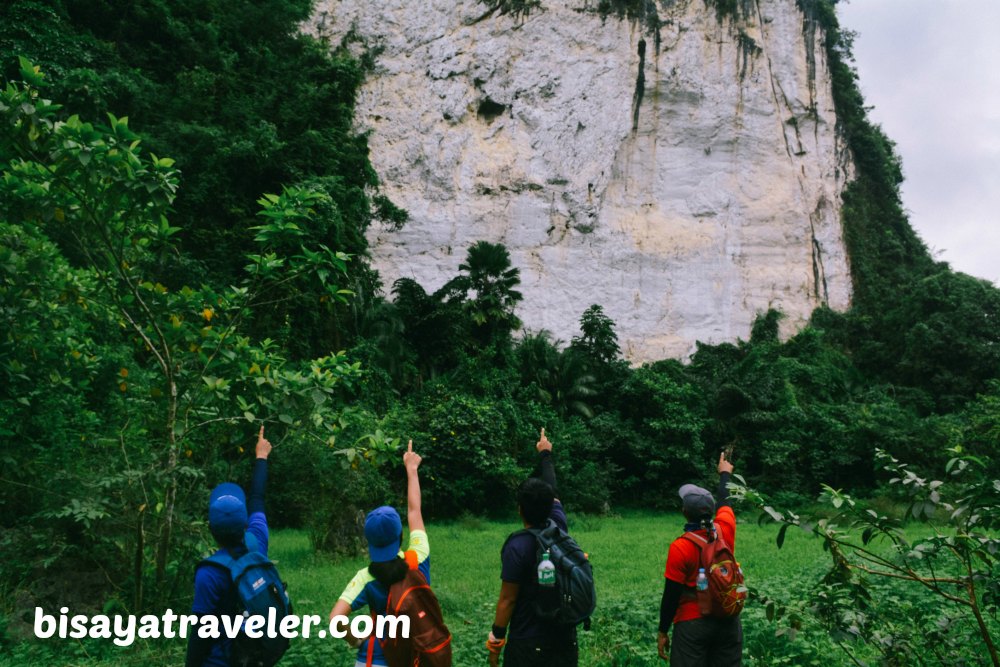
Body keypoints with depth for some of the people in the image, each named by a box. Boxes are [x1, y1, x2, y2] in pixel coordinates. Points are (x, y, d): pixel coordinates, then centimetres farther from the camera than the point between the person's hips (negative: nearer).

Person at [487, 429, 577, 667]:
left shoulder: (517, 546, -19)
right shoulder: (558, 528, -5)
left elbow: (507, 599, -15)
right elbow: (551, 491, 13)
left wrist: (496, 638, -2)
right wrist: (545, 454, 27)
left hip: (529, 643, -5)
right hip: (565, 637, 5)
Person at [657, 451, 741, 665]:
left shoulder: (680, 547, -17)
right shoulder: (725, 530, -5)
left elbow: (671, 595, -13)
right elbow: (724, 501, 17)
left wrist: (663, 632, -2)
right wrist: (725, 473, 36)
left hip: (693, 624, -5)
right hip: (728, 620, 5)